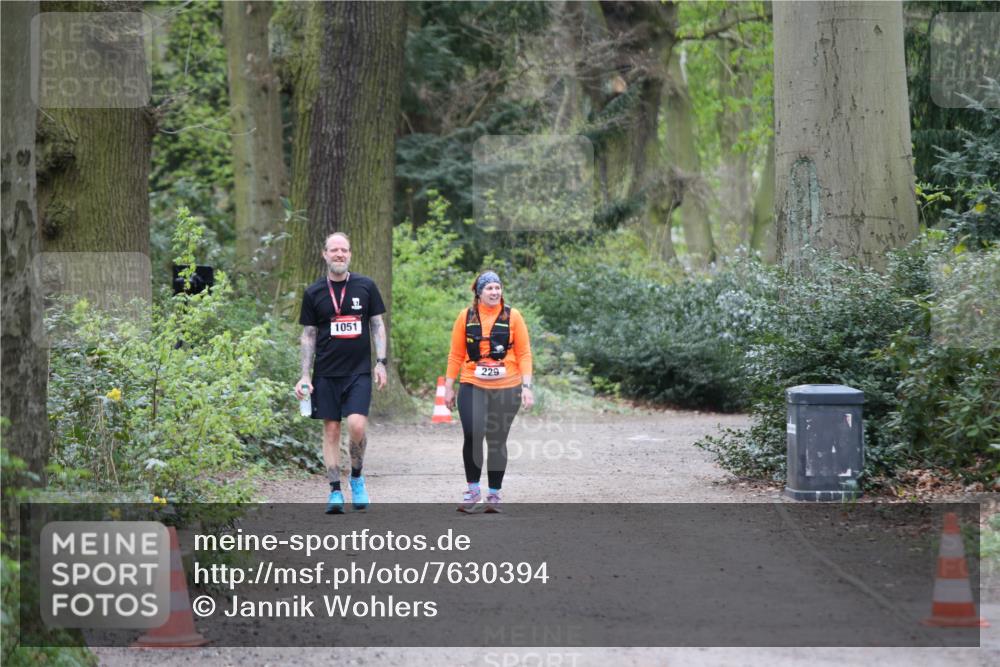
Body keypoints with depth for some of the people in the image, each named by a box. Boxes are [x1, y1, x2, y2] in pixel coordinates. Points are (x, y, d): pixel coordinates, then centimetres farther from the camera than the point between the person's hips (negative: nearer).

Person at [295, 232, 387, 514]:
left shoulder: (366, 286, 5)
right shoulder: (314, 293, 5)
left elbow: (377, 325, 9)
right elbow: (308, 335, 8)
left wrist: (381, 362, -1)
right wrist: (305, 376, 2)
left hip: (359, 371, -1)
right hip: (326, 373, 1)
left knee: (356, 425, -16)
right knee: (331, 430, 1)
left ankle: (357, 477, 8)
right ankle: (335, 491, 7)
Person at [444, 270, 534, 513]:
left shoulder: (512, 316, 2)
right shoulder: (466, 317, 4)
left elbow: (524, 354, 3)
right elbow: (456, 355, 10)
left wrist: (526, 386, -5)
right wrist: (449, 386, 8)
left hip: (506, 390, 0)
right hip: (472, 387, 0)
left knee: (497, 441, 6)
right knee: (472, 435, -15)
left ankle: (494, 494, 17)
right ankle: (473, 490, -1)